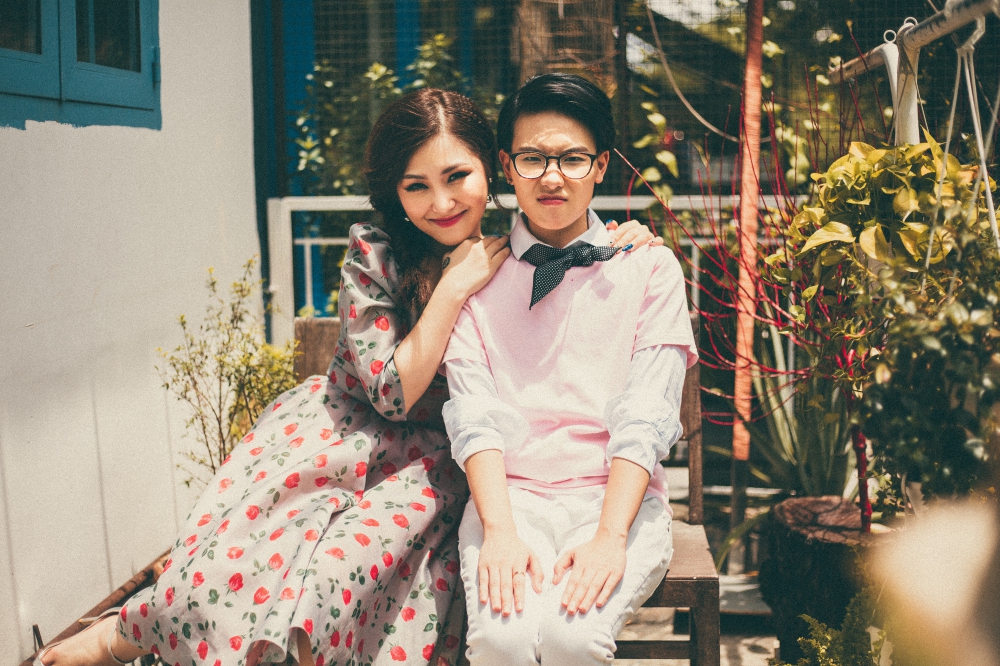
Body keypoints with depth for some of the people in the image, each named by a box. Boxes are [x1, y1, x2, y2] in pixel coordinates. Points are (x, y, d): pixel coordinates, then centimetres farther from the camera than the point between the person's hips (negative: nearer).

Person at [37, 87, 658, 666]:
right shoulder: (374, 255, -9)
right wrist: (454, 288, -20)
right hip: (347, 427, 0)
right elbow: (393, 392, -13)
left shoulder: (518, 257, -3)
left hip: (437, 456, 1)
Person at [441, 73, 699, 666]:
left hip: (615, 495, 0)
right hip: (509, 493, 1)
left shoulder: (650, 267, 7)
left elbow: (645, 417, -4)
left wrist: (610, 536, -18)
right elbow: (473, 412, -2)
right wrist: (500, 531, -18)